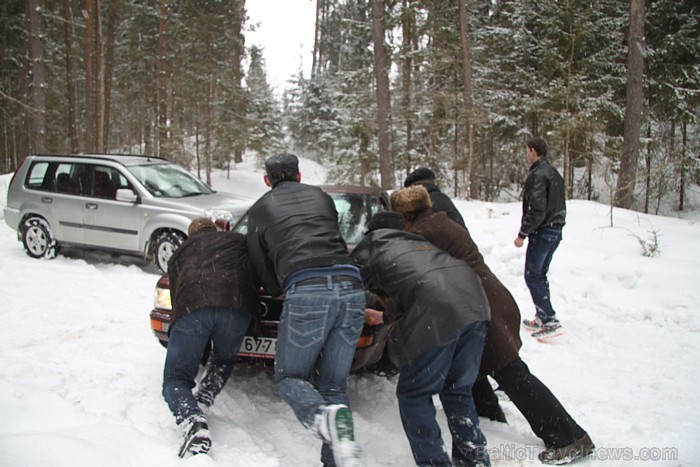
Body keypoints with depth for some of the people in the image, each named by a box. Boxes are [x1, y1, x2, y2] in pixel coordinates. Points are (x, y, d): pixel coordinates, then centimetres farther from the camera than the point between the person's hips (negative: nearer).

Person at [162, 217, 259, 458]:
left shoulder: (180, 253, 35)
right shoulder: (240, 240, 34)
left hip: (191, 309, 0)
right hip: (236, 308, 1)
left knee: (175, 379, 11)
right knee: (224, 358, 32)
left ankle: (193, 422, -17)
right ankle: (202, 401, 10)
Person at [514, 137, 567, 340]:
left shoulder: (538, 175, -16)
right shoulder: (554, 173, 15)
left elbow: (537, 209, -23)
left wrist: (522, 233, -17)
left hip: (542, 232, -9)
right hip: (556, 230, 9)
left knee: (533, 276, -5)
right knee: (540, 275, 17)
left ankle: (551, 321, -10)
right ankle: (542, 318, 21)